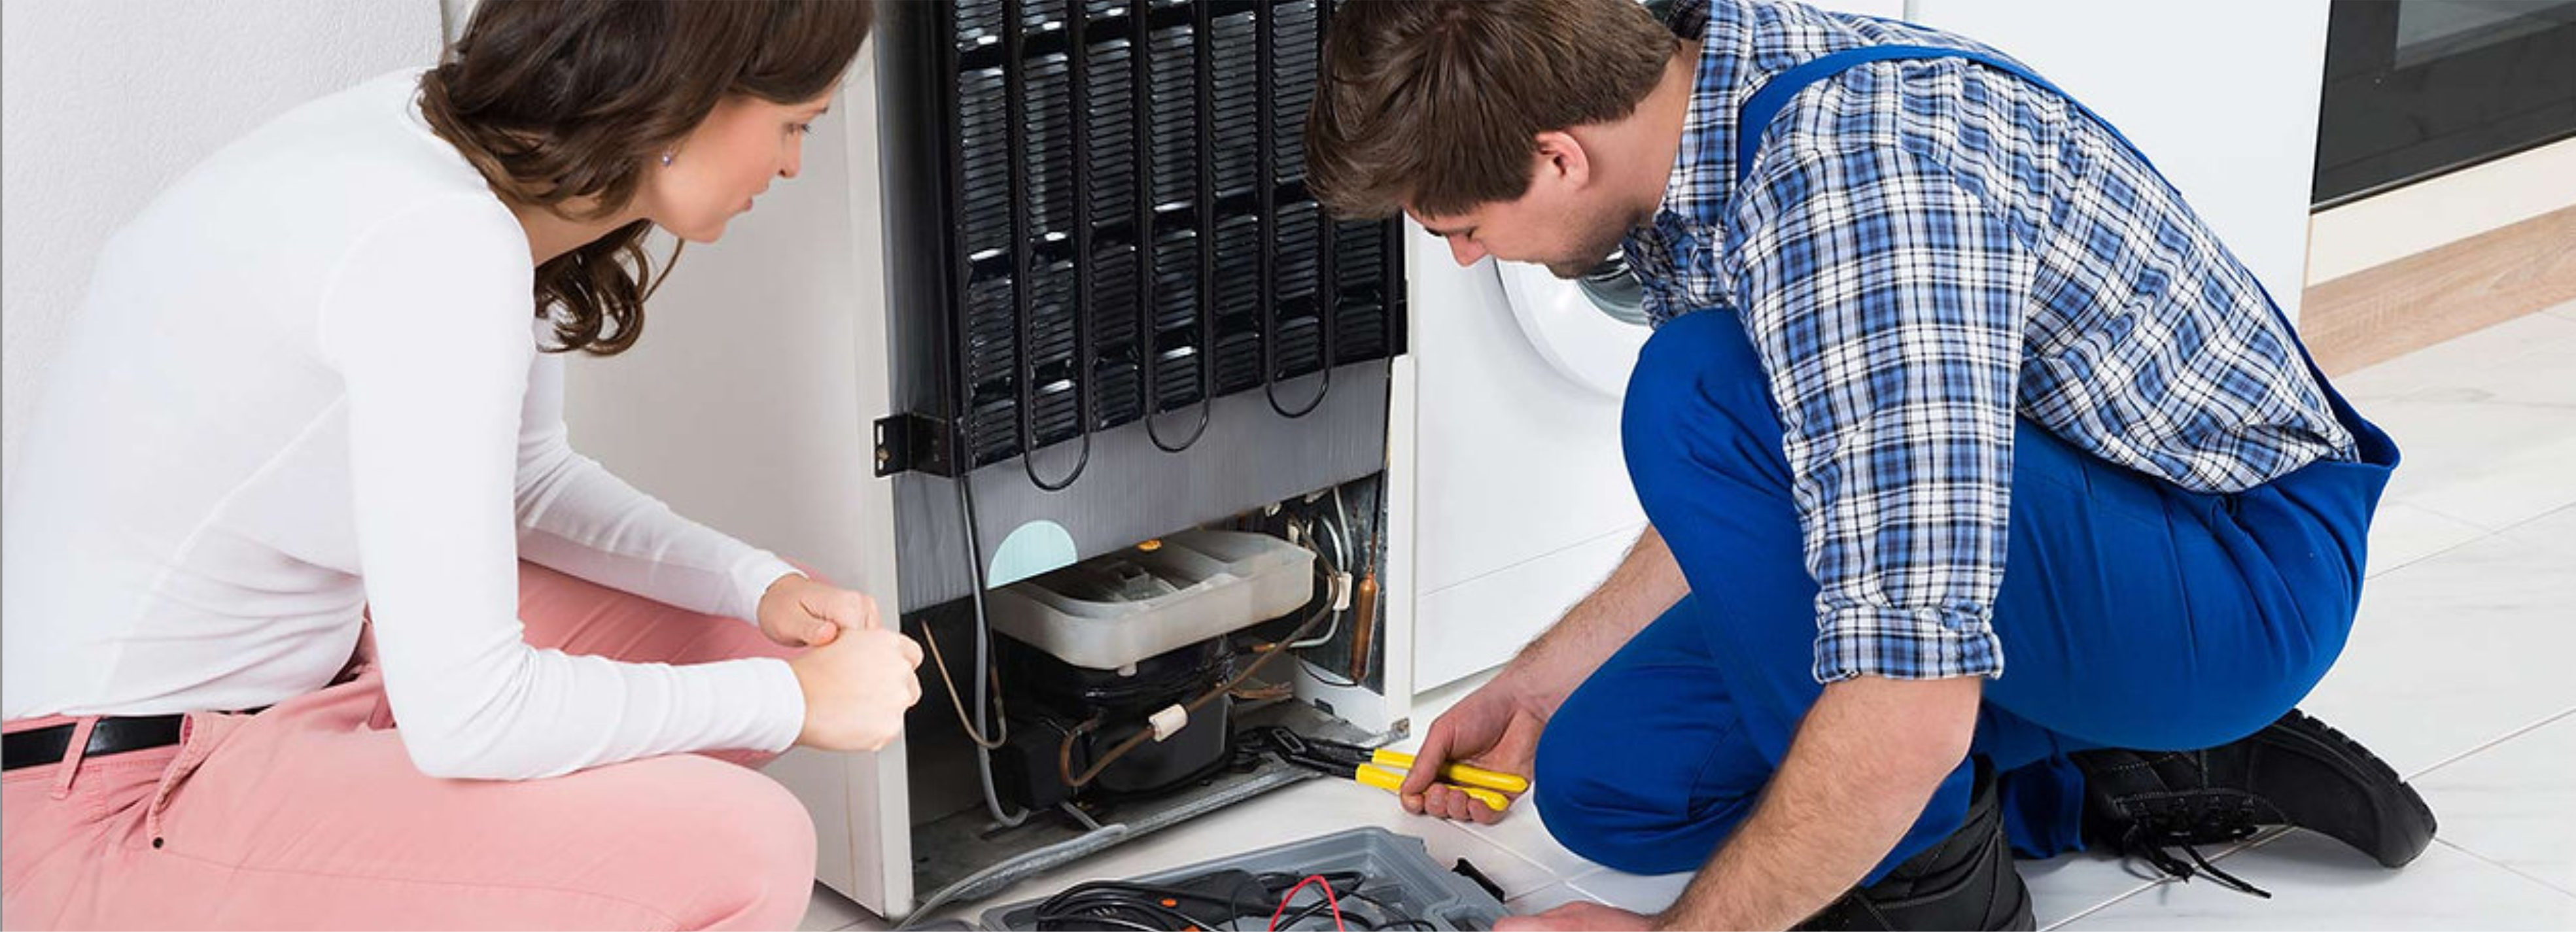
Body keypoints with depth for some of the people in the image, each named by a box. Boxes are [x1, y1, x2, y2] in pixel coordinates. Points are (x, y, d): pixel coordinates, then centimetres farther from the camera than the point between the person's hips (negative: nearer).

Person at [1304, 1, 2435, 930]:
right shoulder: (1681, 120, -3)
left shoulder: (1856, 176, -33)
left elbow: (1912, 712, -37)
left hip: (2246, 578, -9)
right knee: (1606, 777, 1)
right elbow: (1733, 512, 16)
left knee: (1702, 394, -29)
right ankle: (2124, 777, 9)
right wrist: (1541, 682, 18)